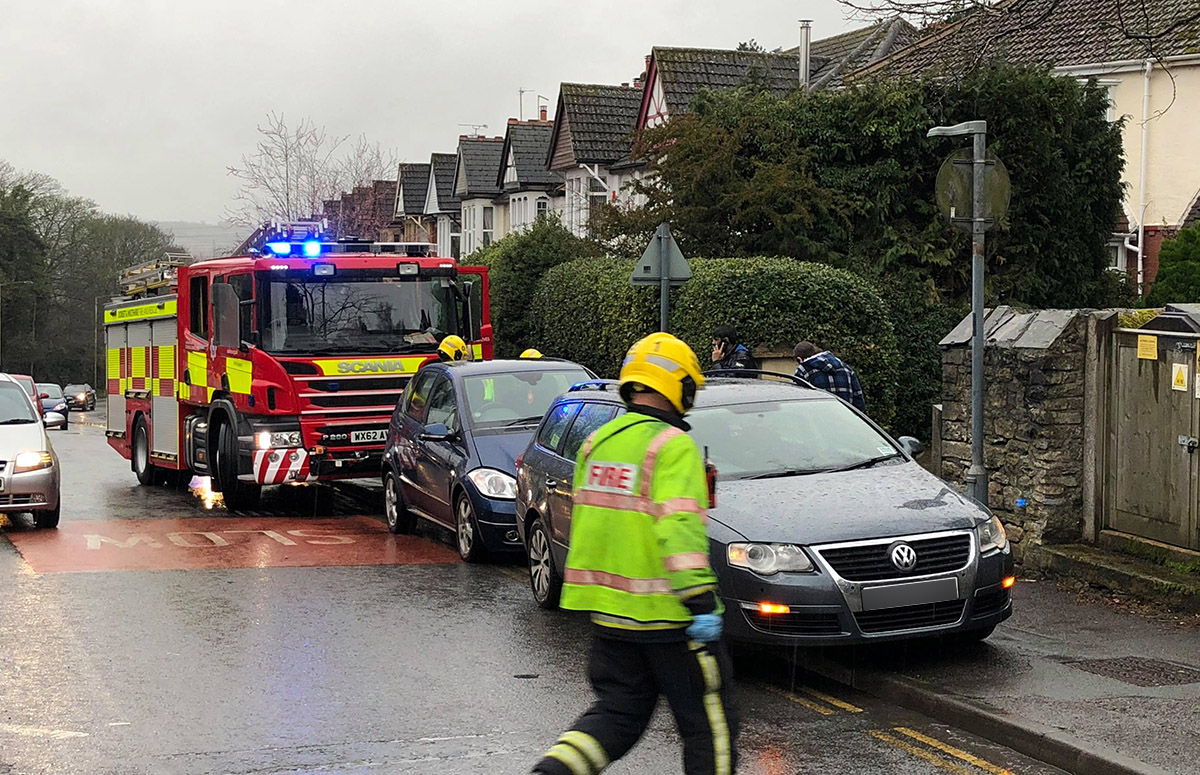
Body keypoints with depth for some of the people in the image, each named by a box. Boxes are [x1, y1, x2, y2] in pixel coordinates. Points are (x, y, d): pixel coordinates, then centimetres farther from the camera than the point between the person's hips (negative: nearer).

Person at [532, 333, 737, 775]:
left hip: (608, 612, 7)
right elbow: (679, 526, -24)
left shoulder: (598, 443, 10)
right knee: (707, 721, 7)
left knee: (617, 714, 14)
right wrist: (701, 600, -25)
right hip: (666, 614, -7)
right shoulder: (673, 446, -13)